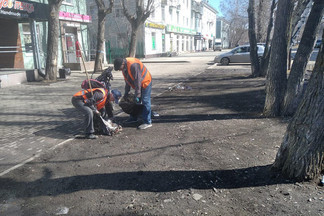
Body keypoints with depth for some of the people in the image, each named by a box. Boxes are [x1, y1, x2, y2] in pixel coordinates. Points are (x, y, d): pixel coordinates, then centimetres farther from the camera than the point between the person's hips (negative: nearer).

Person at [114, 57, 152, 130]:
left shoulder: (133, 65, -30)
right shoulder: (124, 67, 0)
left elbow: (138, 81, -29)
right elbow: (127, 80, 12)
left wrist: (137, 95, -27)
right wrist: (126, 92, 14)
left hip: (145, 82, -9)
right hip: (139, 84, 9)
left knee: (145, 102, -12)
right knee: (135, 102, 14)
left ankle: (147, 122, -9)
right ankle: (133, 118, 28)